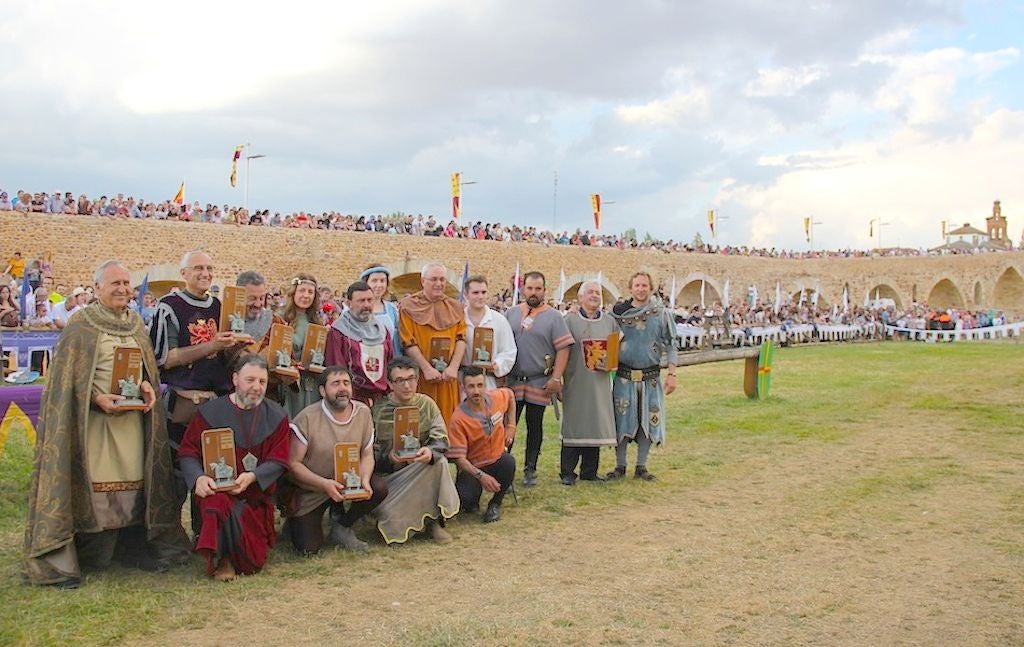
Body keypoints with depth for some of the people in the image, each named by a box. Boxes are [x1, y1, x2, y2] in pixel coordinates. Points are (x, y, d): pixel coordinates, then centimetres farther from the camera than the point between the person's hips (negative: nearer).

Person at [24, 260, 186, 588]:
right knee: (92, 488, -4)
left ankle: (134, 548, 18)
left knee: (133, 483, 7)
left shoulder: (137, 324, 13)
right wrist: (98, 398, -19)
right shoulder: (81, 325, -3)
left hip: (133, 416, 5)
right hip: (93, 416, -5)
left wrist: (148, 386, -3)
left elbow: (150, 366, 18)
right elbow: (66, 374, -7)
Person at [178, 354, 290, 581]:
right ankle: (220, 558, -15)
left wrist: (252, 476, -20)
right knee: (218, 503, -39)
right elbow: (187, 453, -1)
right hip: (216, 488, -2)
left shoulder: (276, 416, 4)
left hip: (257, 494, 2)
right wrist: (199, 478, -21)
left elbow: (279, 460, -1)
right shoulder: (210, 412, 0)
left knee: (253, 562, -6)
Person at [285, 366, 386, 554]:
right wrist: (325, 484, -30)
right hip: (310, 490, -3)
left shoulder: (363, 412, -7)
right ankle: (295, 520, 24)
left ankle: (341, 526, 3)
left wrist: (364, 480, -22)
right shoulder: (307, 418, -20)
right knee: (308, 548, -13)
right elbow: (293, 463, -17)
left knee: (379, 488, -23)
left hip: (348, 482, 4)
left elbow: (367, 455, 0)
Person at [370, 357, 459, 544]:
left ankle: (435, 522, -16)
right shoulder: (378, 409, -7)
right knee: (391, 520, -27)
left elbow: (441, 439, -7)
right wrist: (388, 458, -30)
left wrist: (430, 451, -30)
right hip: (388, 474, -3)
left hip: (421, 472, 3)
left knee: (440, 462, -30)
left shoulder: (426, 404, 2)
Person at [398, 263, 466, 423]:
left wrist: (453, 367, -9)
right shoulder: (408, 306, 0)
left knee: (448, 421, 3)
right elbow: (408, 342, -7)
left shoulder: (455, 307, 12)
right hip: (420, 377, -3)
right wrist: (427, 369, -15)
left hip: (448, 378, 3)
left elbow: (461, 338, 5)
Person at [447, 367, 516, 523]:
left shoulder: (497, 397, -9)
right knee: (464, 499, -30)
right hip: (473, 468, -3)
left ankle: (495, 504, -4)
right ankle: (473, 499, 11)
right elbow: (459, 458, -20)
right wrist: (481, 476, -32)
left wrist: (511, 426, 11)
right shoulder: (458, 419, -22)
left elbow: (511, 395, 18)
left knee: (509, 462, -32)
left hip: (498, 460, 3)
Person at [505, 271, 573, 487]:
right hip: (512, 380, 2)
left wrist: (556, 378, -11)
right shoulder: (511, 313, 7)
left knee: (534, 426, 8)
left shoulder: (553, 317, -2)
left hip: (539, 382, -2)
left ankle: (530, 469, 18)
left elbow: (563, 348, -5)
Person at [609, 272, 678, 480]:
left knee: (648, 421, 6)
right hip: (624, 377, 0)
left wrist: (672, 374, -4)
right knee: (621, 420, 4)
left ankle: (641, 467, 19)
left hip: (651, 378, 1)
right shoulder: (618, 312, 2)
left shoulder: (661, 313, 1)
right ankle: (620, 466, 16)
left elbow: (670, 345, 2)